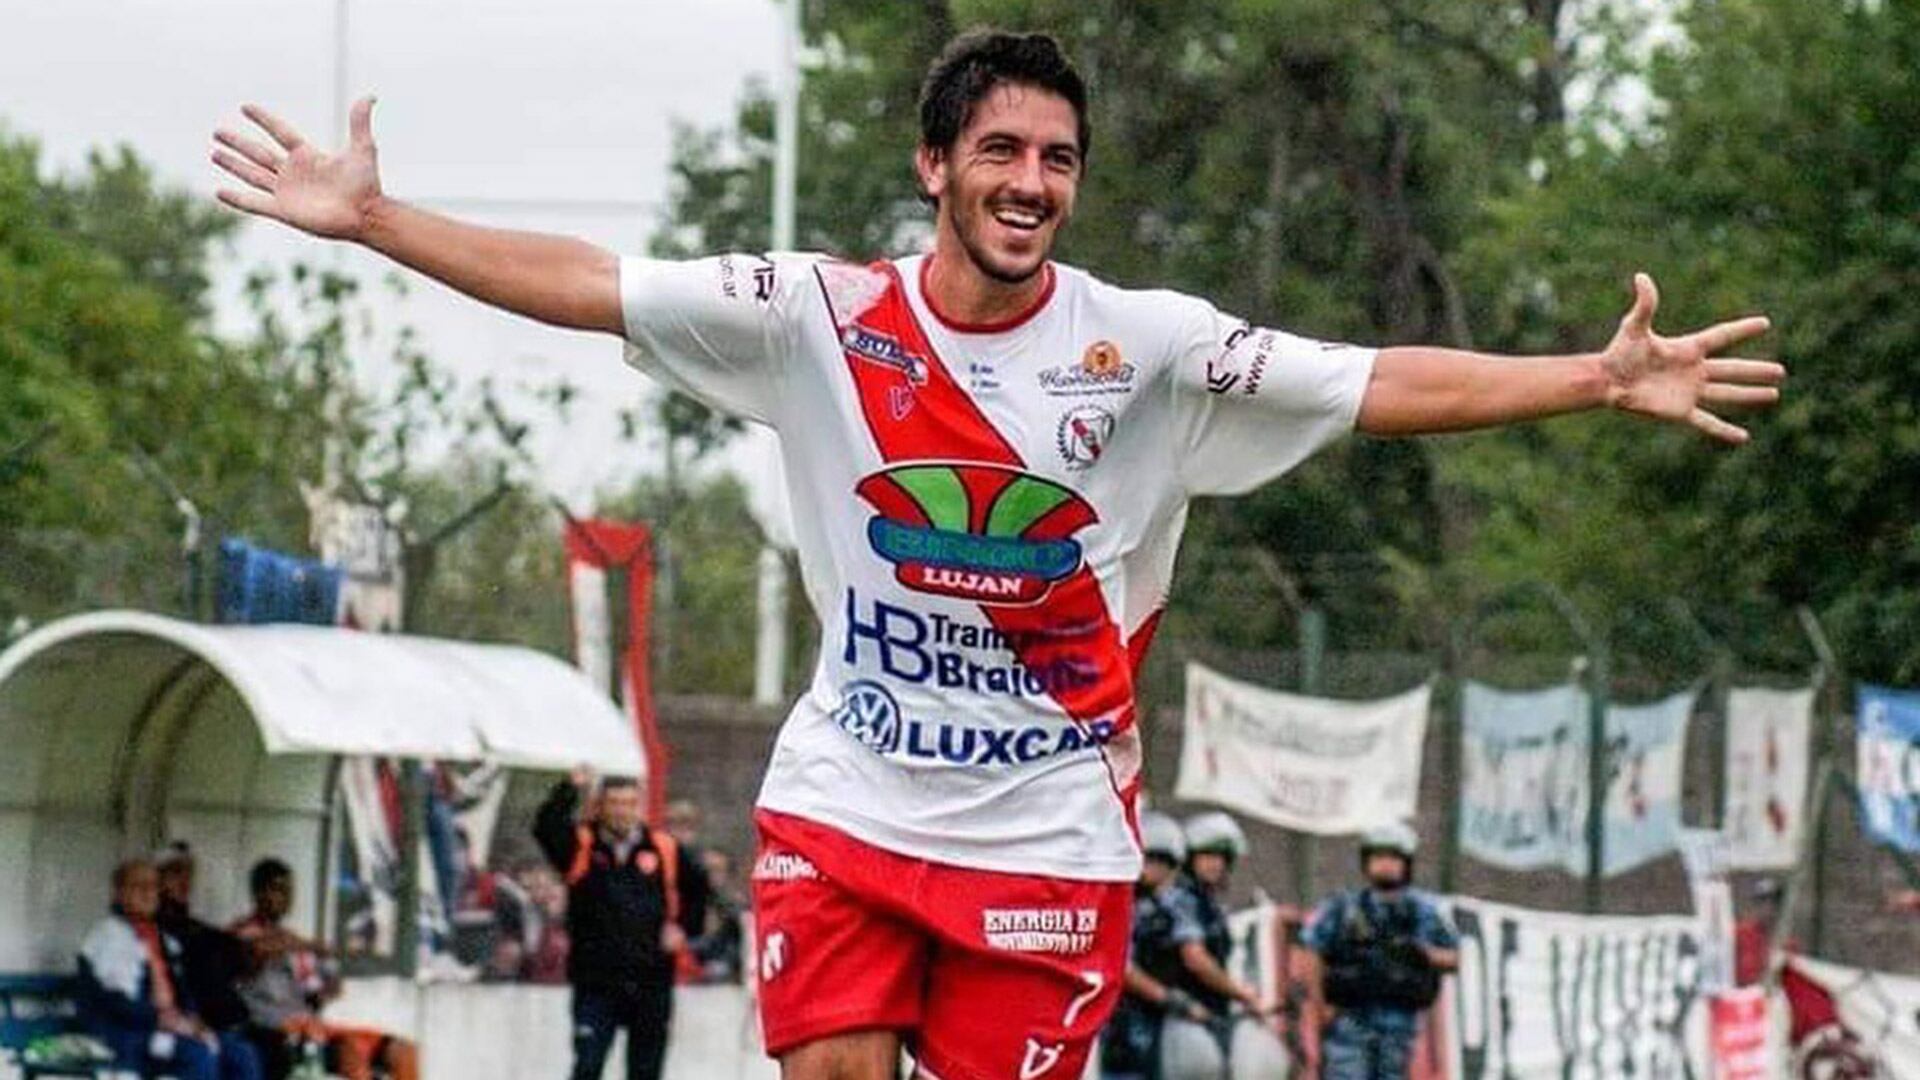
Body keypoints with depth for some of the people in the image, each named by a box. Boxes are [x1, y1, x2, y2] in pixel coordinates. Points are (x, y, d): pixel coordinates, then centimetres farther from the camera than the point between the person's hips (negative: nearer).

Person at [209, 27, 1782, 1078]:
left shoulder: (1148, 349, -7)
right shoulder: (824, 316, -4)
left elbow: (1382, 386, -11)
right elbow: (583, 284, -4)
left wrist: (1599, 381, -21)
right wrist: (371, 219, -10)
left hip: (1048, 835, -1)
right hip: (844, 803, 1)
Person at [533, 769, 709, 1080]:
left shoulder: (664, 850, 6)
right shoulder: (581, 847, 0)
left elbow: (698, 888, 18)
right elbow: (546, 829, -19)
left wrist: (683, 926, 6)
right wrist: (571, 789, -28)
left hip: (651, 983, 2)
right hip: (596, 983, -2)